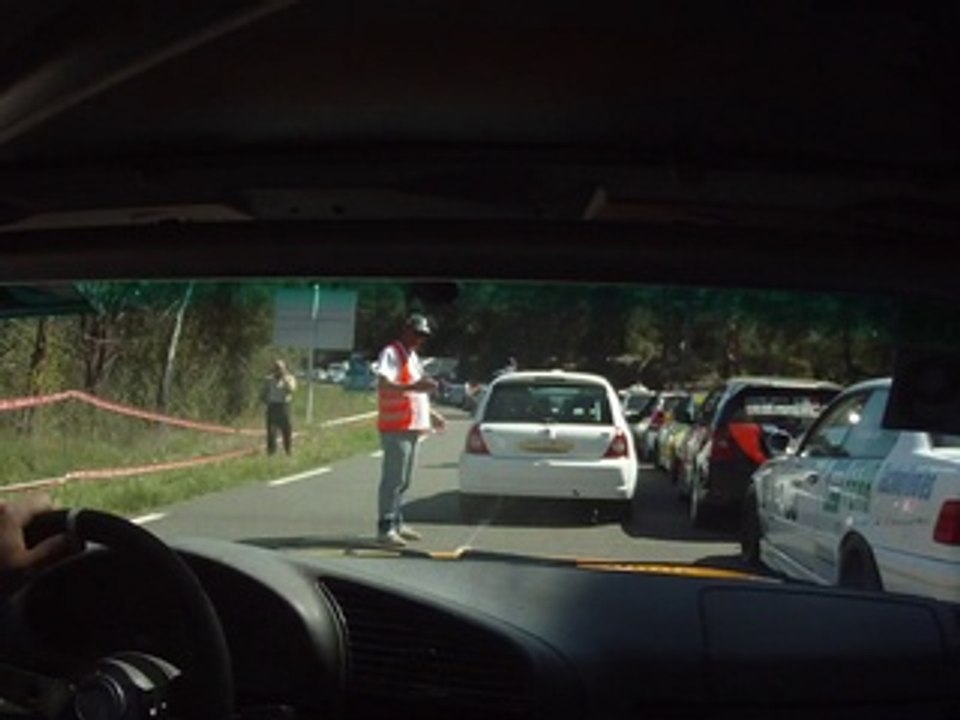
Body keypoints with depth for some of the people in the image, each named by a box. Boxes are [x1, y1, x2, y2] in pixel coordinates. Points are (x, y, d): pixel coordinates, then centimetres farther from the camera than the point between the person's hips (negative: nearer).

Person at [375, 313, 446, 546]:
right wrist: (413, 386, -35)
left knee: (404, 480, 14)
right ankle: (385, 528, -8)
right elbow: (384, 386, -25)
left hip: (413, 427, 10)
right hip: (396, 428, -10)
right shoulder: (391, 354, -10)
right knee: (393, 479, -10)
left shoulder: (412, 356, 21)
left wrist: (431, 414, 27)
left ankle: (397, 523, 22)